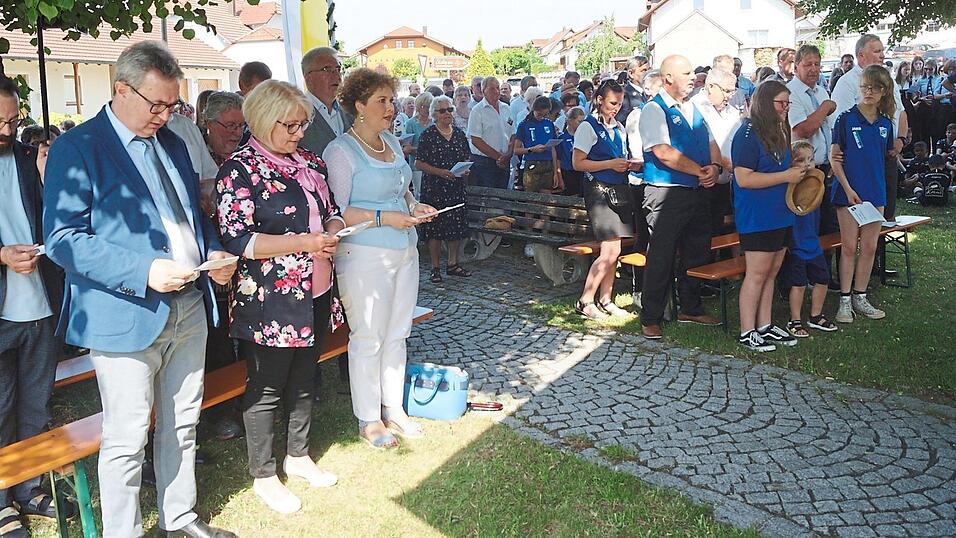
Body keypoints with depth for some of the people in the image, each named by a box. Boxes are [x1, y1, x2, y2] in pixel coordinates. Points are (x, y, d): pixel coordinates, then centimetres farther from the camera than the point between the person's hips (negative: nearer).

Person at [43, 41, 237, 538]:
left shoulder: (172, 143, 13)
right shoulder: (76, 148, -8)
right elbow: (62, 239, -15)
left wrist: (214, 251, 1)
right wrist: (144, 271, -24)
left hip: (189, 309, 7)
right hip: (127, 316, -7)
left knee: (181, 426, 18)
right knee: (127, 439, 3)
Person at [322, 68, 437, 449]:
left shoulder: (392, 142, 13)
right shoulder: (341, 151, -11)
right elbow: (336, 212, -15)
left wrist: (413, 205, 4)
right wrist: (385, 218, -21)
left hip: (404, 251, 8)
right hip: (365, 256, -8)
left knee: (397, 335, 14)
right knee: (368, 339, 2)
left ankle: (394, 410, 29)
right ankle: (369, 420, 17)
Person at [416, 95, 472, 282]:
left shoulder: (459, 134, 10)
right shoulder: (428, 134, -5)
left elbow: (467, 158, 18)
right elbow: (419, 162, -8)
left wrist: (465, 169, -4)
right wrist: (440, 172, -18)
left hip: (456, 188, 5)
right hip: (434, 188, -4)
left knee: (457, 225, 7)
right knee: (435, 228, -1)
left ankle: (453, 264, 20)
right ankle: (435, 268, 9)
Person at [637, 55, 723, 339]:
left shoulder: (694, 108, 17)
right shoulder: (654, 109, -9)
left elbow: (711, 143, 17)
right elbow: (663, 152, -20)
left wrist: (715, 166, -5)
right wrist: (700, 170, -15)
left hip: (697, 191, 8)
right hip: (666, 194, -8)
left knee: (697, 252, 15)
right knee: (661, 257, -4)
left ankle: (690, 309, 30)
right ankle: (650, 319, 6)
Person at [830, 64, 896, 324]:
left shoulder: (885, 123, 6)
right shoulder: (846, 119, -7)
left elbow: (889, 154, 20)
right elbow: (835, 156, -8)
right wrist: (848, 189, -13)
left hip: (875, 193, 5)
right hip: (849, 191, -4)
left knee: (869, 248, 8)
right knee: (849, 247, 0)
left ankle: (860, 297, 20)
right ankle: (845, 300, 8)